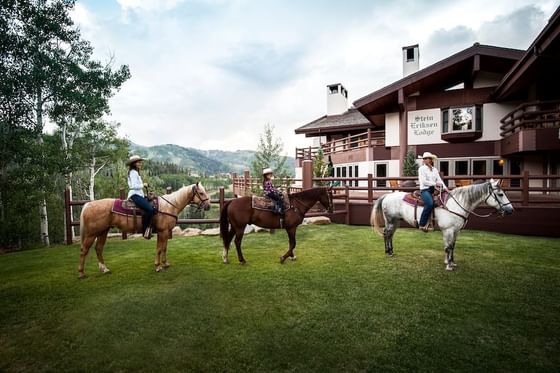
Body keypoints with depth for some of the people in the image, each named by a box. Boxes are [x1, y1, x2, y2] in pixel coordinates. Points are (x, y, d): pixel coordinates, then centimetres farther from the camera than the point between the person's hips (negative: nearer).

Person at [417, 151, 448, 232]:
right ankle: (422, 224, -23)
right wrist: (435, 184, -14)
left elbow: (439, 179, 9)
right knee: (430, 204, -30)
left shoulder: (435, 169, 19)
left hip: (433, 190, 7)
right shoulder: (421, 169, 1)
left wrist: (444, 187, -8)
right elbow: (424, 181, -9)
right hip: (425, 189, -7)